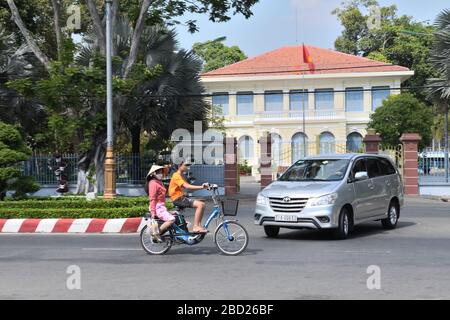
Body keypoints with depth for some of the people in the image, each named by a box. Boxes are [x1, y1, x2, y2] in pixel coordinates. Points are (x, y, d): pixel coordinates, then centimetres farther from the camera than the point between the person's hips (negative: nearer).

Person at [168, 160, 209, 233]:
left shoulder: (181, 176, 20)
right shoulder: (176, 176, -12)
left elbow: (189, 187, 13)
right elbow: (187, 186, -25)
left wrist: (202, 187, -1)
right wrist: (201, 187, -27)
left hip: (182, 198, 10)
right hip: (178, 199, -10)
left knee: (202, 204, 2)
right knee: (200, 204, -21)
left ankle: (199, 225, 5)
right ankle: (195, 226, -19)